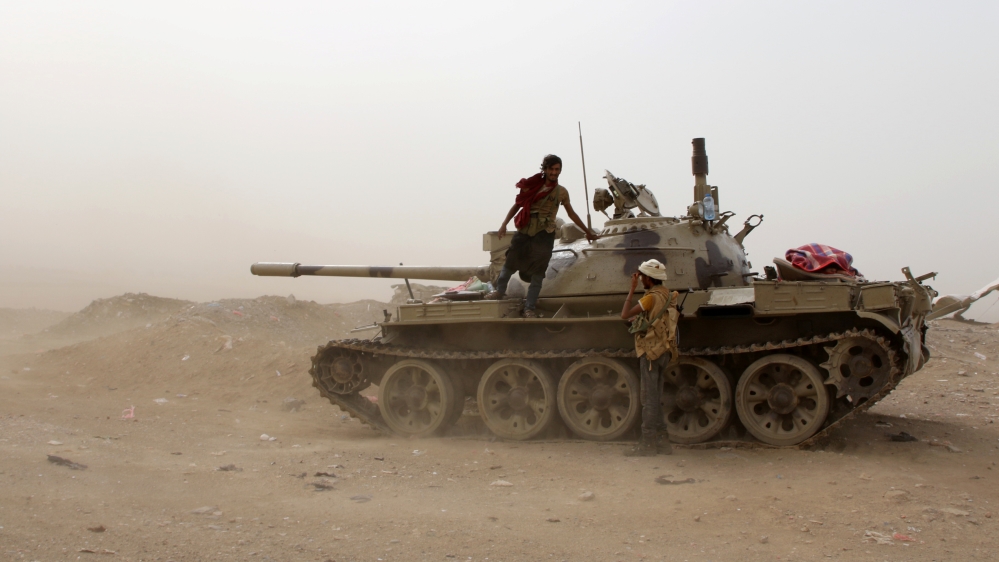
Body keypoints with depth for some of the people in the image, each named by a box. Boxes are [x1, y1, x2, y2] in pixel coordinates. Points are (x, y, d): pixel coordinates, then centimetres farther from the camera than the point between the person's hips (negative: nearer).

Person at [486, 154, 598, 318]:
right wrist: (504, 224, 0)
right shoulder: (532, 185, 2)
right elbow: (517, 205, 7)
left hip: (544, 235, 0)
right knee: (510, 262, 9)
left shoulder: (562, 192, 7)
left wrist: (587, 231, 22)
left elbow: (571, 214, 18)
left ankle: (529, 308, 5)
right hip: (524, 231, 0)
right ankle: (500, 291, 32)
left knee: (538, 273, -2)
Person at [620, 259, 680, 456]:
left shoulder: (652, 297, -16)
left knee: (649, 399, -5)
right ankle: (661, 441, 16)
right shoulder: (666, 296, 11)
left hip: (651, 352, -9)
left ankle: (647, 444, -3)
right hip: (663, 352, 9)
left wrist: (632, 289, -13)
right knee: (655, 399, 14)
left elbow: (625, 314, -20)